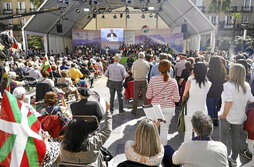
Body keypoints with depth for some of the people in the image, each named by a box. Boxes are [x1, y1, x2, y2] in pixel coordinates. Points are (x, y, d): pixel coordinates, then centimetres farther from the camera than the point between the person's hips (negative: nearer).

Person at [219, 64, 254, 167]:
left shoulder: (228, 85, -21)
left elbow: (229, 102, -30)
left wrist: (224, 115, -19)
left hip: (227, 117, -5)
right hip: (240, 117, 5)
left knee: (223, 139, 13)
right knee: (236, 139, 19)